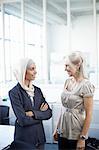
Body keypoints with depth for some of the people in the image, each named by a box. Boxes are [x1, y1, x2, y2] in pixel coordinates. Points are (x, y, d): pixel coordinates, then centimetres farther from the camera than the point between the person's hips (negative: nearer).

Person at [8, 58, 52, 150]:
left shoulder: (37, 90, 5)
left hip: (40, 137, 5)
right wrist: (41, 113, -9)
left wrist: (34, 113, -17)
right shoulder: (14, 92, -13)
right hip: (24, 140, -5)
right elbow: (23, 120, -19)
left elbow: (49, 113, -2)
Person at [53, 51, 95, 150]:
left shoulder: (85, 85, -16)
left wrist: (83, 138, -14)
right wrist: (57, 128, 11)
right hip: (63, 131, 6)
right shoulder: (68, 81, 4)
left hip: (76, 134, -6)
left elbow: (88, 114, -14)